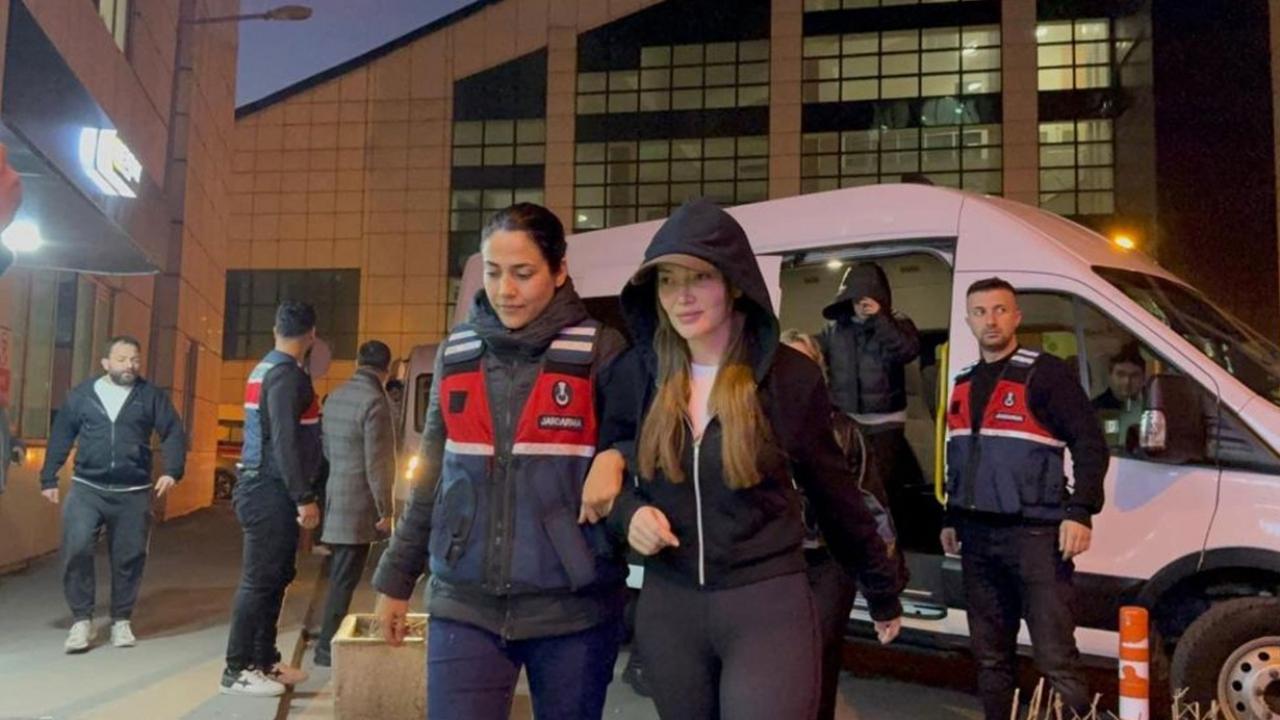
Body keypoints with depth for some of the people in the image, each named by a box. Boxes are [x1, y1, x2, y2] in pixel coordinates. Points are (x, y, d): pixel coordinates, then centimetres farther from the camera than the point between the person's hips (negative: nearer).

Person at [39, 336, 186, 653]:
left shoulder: (151, 395, 3)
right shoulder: (81, 394, 6)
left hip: (133, 493, 0)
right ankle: (81, 620, 3)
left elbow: (174, 433, 1)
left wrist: (172, 471, -13)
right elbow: (60, 437, 9)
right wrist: (49, 478, 6)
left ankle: (121, 621, 20)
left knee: (128, 557, 5)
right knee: (76, 549, -12)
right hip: (86, 488, 0)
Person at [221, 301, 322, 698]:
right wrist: (304, 496, -21)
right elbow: (284, 442, -22)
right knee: (259, 580, -4)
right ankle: (238, 670, 2)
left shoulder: (266, 368, 14)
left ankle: (264, 661, 23)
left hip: (263, 487, 10)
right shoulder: (286, 374, -16)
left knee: (275, 577, 15)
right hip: (272, 491, -10)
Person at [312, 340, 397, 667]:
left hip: (335, 502, 8)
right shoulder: (375, 401, -16)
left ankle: (329, 639, 27)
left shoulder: (335, 397, 10)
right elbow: (377, 463, -18)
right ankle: (327, 646, 5)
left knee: (340, 576, 18)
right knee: (344, 580, -1)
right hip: (358, 507, -8)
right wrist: (385, 510, -13)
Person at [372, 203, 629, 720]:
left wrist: (613, 463, -23)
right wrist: (397, 577, 14)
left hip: (574, 609, -2)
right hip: (464, 604, 2)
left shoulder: (601, 351, -6)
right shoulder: (456, 352, 6)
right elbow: (431, 476, 13)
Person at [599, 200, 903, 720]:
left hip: (768, 604, -3)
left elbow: (833, 492, 4)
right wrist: (629, 512, -11)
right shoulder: (635, 374, -1)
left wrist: (882, 592, 13)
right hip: (667, 607, 3)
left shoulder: (789, 376, -7)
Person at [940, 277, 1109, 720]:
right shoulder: (965, 384, 16)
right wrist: (951, 519, 20)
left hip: (1034, 533, -7)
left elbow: (1090, 444, -9)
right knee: (989, 655, 14)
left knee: (1055, 657, -8)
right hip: (977, 536, 7)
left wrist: (1080, 512, -18)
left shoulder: (1045, 373, -5)